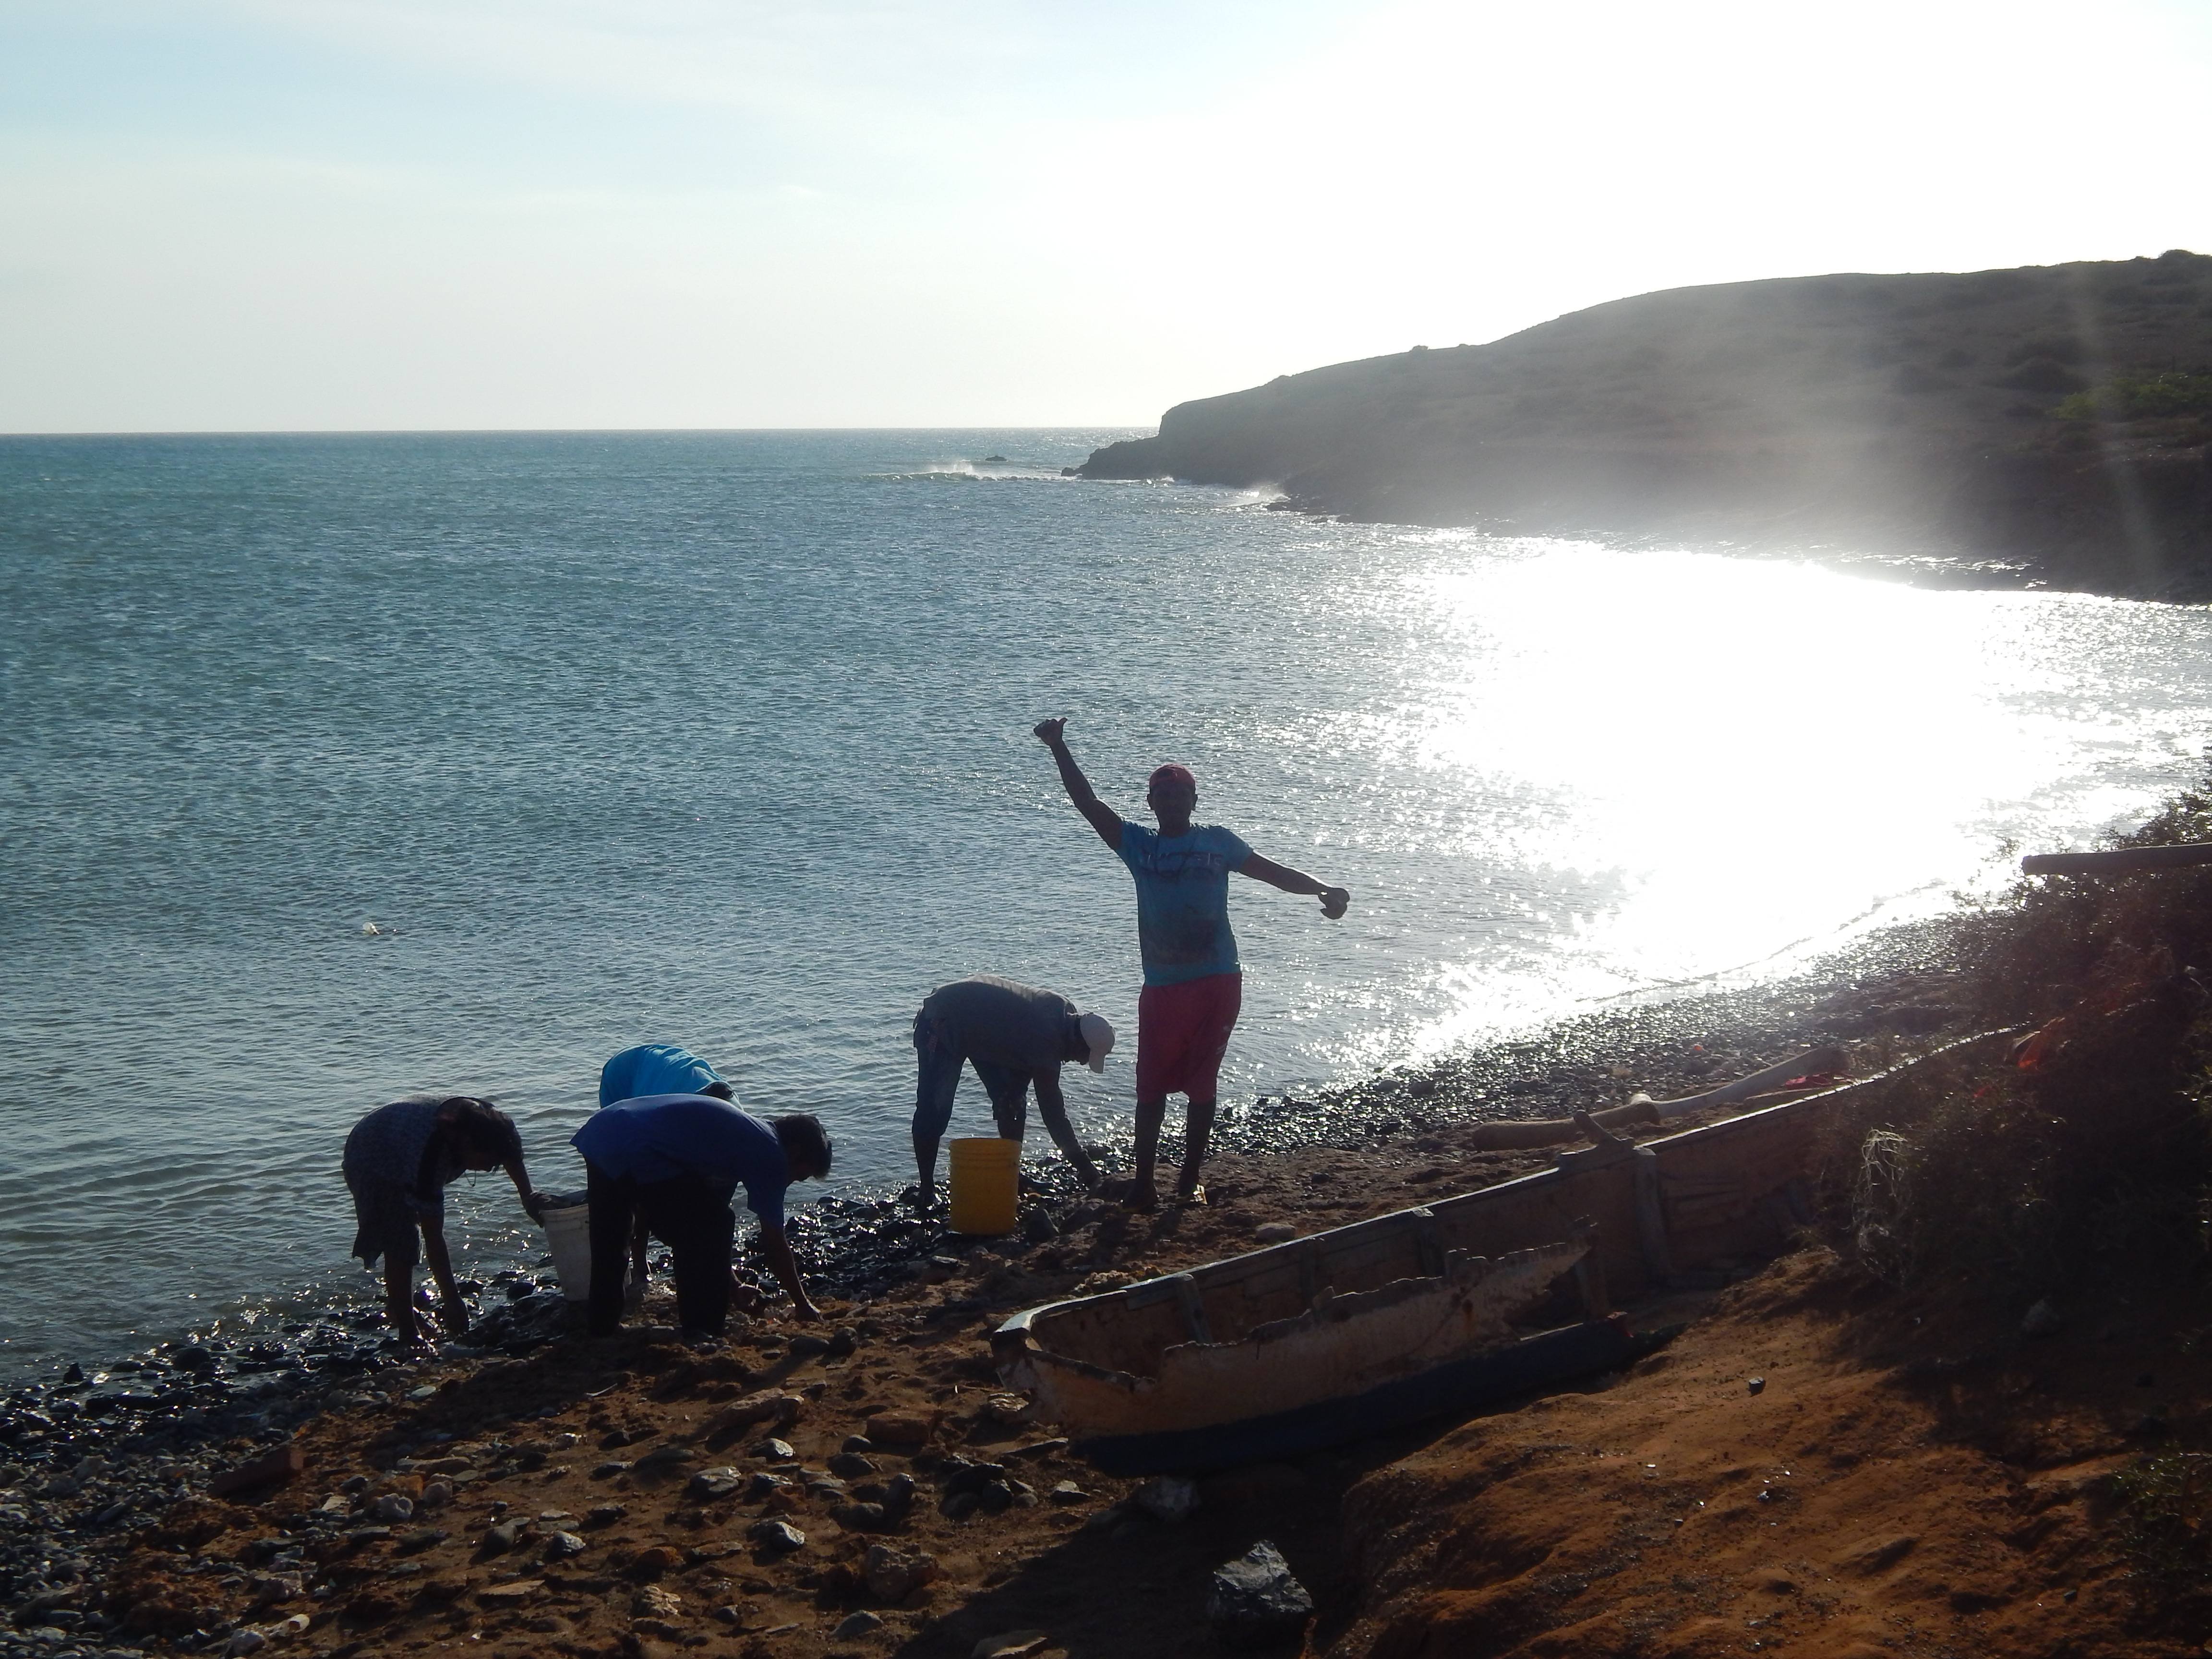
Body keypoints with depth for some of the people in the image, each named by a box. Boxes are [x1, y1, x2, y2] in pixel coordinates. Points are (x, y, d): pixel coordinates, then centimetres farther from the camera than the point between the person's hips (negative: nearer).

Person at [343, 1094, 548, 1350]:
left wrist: (528, 1195, -12)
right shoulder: (430, 1154, -45)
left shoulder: (484, 1118, -26)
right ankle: (408, 1338, -8)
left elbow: (510, 1153, 1)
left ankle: (396, 1309, 42)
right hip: (372, 1163, -8)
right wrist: (452, 1300, -38)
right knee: (400, 1246, -14)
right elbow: (433, 1236, -41)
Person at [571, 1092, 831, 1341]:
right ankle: (701, 1334, 5)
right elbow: (774, 1244, 3)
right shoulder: (771, 1154, 0)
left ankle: (602, 1328, 41)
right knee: (708, 1231, 2)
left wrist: (733, 1285, 40)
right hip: (636, 1150, -10)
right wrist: (803, 1305, 14)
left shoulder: (742, 1132, 27)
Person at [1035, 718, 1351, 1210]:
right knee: (1152, 1087, -1)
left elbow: (1274, 872, 6)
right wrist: (1059, 750, -8)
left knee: (1201, 1083, 6)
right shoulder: (1138, 845, 8)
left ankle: (1190, 1178, 15)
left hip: (1217, 984, -1)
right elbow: (1088, 804, 2)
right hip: (1162, 987, 1)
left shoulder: (1217, 842, 7)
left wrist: (1322, 888, -10)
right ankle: (1143, 1183, 5)